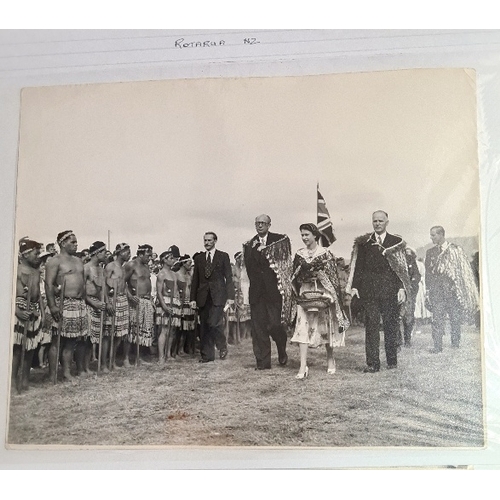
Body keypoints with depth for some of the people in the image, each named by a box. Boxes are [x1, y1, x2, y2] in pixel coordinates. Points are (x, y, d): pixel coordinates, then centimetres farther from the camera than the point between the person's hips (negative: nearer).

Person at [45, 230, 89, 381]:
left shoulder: (78, 261, 18)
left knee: (72, 339, 8)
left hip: (79, 304, 7)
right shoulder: (55, 261, -5)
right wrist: (52, 305, -20)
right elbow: (49, 284, -13)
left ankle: (67, 372, 16)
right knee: (57, 340, -5)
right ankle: (52, 374, -1)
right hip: (63, 304, -7)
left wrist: (84, 300, 17)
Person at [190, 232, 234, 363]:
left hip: (218, 295, -4)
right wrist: (193, 298, 6)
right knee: (204, 327, 2)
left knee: (214, 323, -16)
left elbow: (229, 277, 2)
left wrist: (230, 296, -7)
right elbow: (195, 280, 13)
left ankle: (222, 346, 9)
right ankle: (207, 355, 10)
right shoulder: (198, 258, 14)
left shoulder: (223, 256, 5)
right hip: (203, 296, 4)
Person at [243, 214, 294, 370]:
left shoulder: (280, 240, 4)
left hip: (275, 289, -3)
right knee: (258, 328, 0)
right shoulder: (249, 244, 14)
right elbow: (248, 266, 7)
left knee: (274, 324, -7)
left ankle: (282, 351, 24)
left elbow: (284, 261, -2)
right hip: (256, 291, 3)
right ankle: (262, 362, 8)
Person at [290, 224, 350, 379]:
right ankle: (303, 367, -11)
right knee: (303, 329, -9)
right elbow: (295, 278, 14)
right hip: (305, 295, 2)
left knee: (326, 328, 8)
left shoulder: (325, 254, -2)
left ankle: (330, 359, 28)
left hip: (323, 294, -2)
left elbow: (333, 276, -2)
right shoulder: (299, 255, 7)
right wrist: (297, 295, 6)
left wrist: (331, 296, -7)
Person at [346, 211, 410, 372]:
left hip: (390, 290, 0)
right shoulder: (363, 242, 10)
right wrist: (354, 286, -1)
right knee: (371, 325, -2)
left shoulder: (396, 242, 7)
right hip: (369, 290, 1)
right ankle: (372, 363, 2)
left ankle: (392, 362, 17)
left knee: (391, 325, 5)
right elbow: (358, 266, 8)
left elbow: (402, 267, 3)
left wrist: (402, 288, -6)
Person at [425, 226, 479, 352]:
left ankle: (456, 344, 14)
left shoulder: (456, 250, 3)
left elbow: (464, 270, 2)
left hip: (453, 290, -2)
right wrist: (428, 291, 9)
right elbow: (428, 273, 14)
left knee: (455, 318, 3)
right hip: (437, 290, 2)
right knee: (437, 319, -6)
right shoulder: (430, 252, 12)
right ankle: (437, 346, -3)